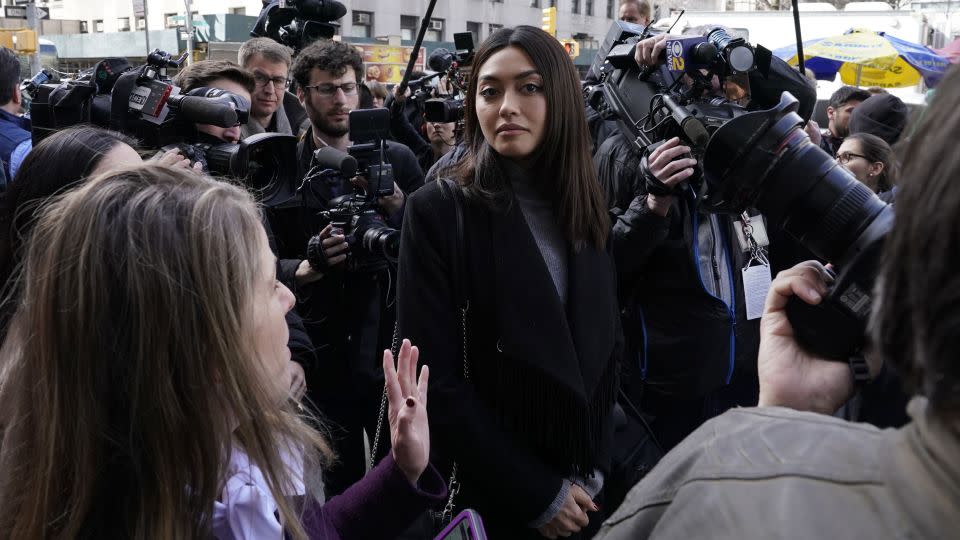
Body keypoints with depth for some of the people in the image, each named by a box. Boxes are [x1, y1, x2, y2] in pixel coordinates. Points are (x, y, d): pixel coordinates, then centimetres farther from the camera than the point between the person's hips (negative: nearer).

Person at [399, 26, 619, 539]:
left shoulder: (586, 211, 2)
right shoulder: (438, 211, -14)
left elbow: (605, 350, 8)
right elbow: (437, 380, -17)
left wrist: (594, 469, -1)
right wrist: (536, 494, -15)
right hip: (486, 497, -5)